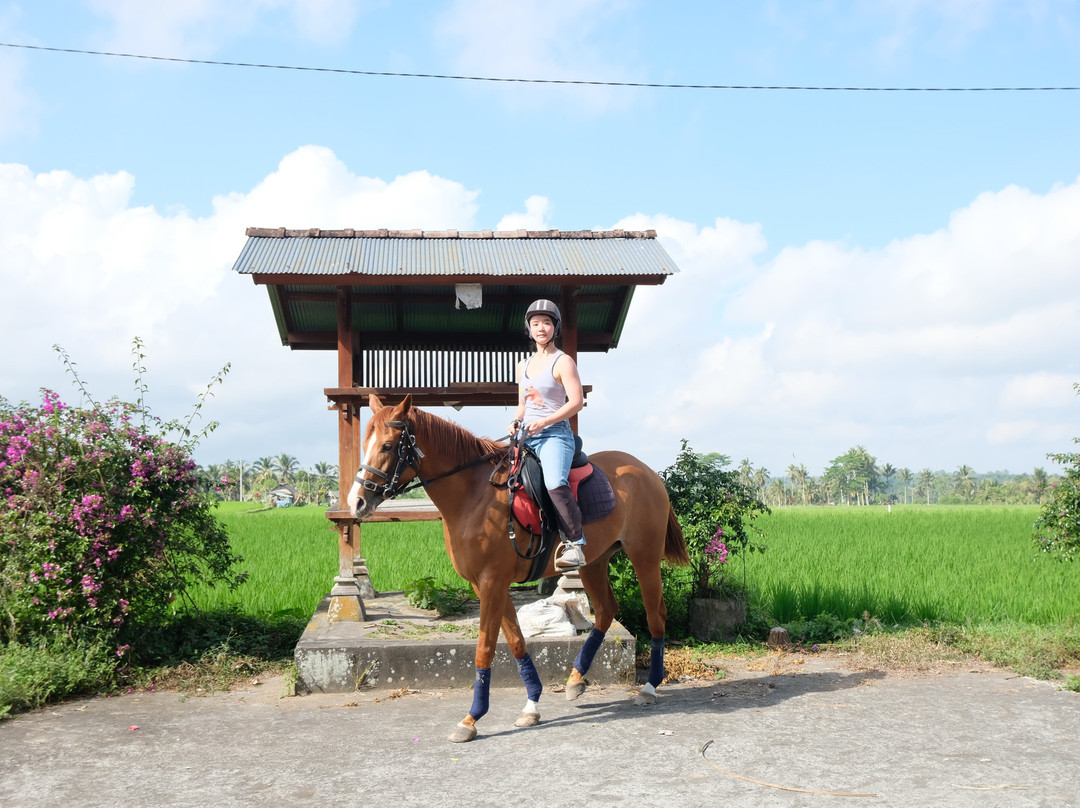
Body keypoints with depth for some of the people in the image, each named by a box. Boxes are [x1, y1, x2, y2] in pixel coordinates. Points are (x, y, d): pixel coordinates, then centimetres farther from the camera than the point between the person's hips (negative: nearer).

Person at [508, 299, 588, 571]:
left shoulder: (563, 362, -1)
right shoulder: (523, 366, 19)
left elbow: (576, 402, -10)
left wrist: (543, 422, -18)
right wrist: (515, 422, 4)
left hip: (554, 434, -8)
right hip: (526, 437, 8)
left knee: (555, 483, -32)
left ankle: (575, 545, -29)